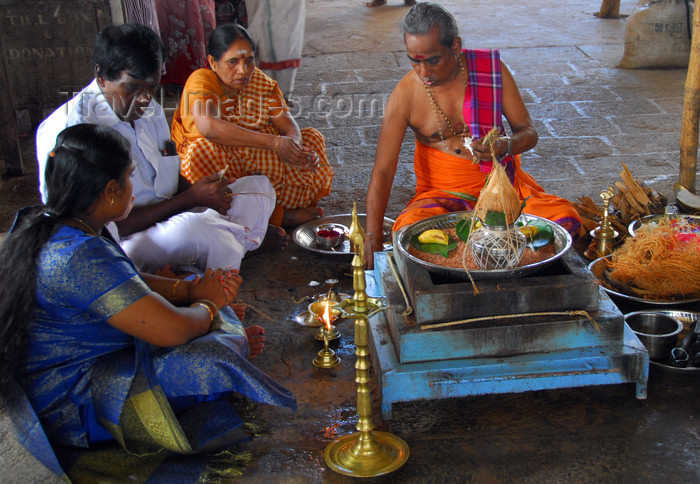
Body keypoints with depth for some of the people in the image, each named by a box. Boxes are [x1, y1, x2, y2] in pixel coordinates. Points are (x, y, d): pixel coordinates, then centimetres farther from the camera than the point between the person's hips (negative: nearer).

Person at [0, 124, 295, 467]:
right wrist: (207, 305, -8)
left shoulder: (42, 226, 2)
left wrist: (190, 289, -1)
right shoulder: (81, 256, -32)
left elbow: (127, 284, 13)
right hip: (69, 406, -10)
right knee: (215, 359, -18)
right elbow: (172, 329, -31)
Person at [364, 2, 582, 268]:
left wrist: (505, 146, -24)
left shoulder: (491, 68, -5)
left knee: (565, 218, -25)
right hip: (443, 194, -1)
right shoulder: (405, 94, -11)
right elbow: (382, 171, -12)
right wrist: (373, 237, -23)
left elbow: (528, 132, 2)